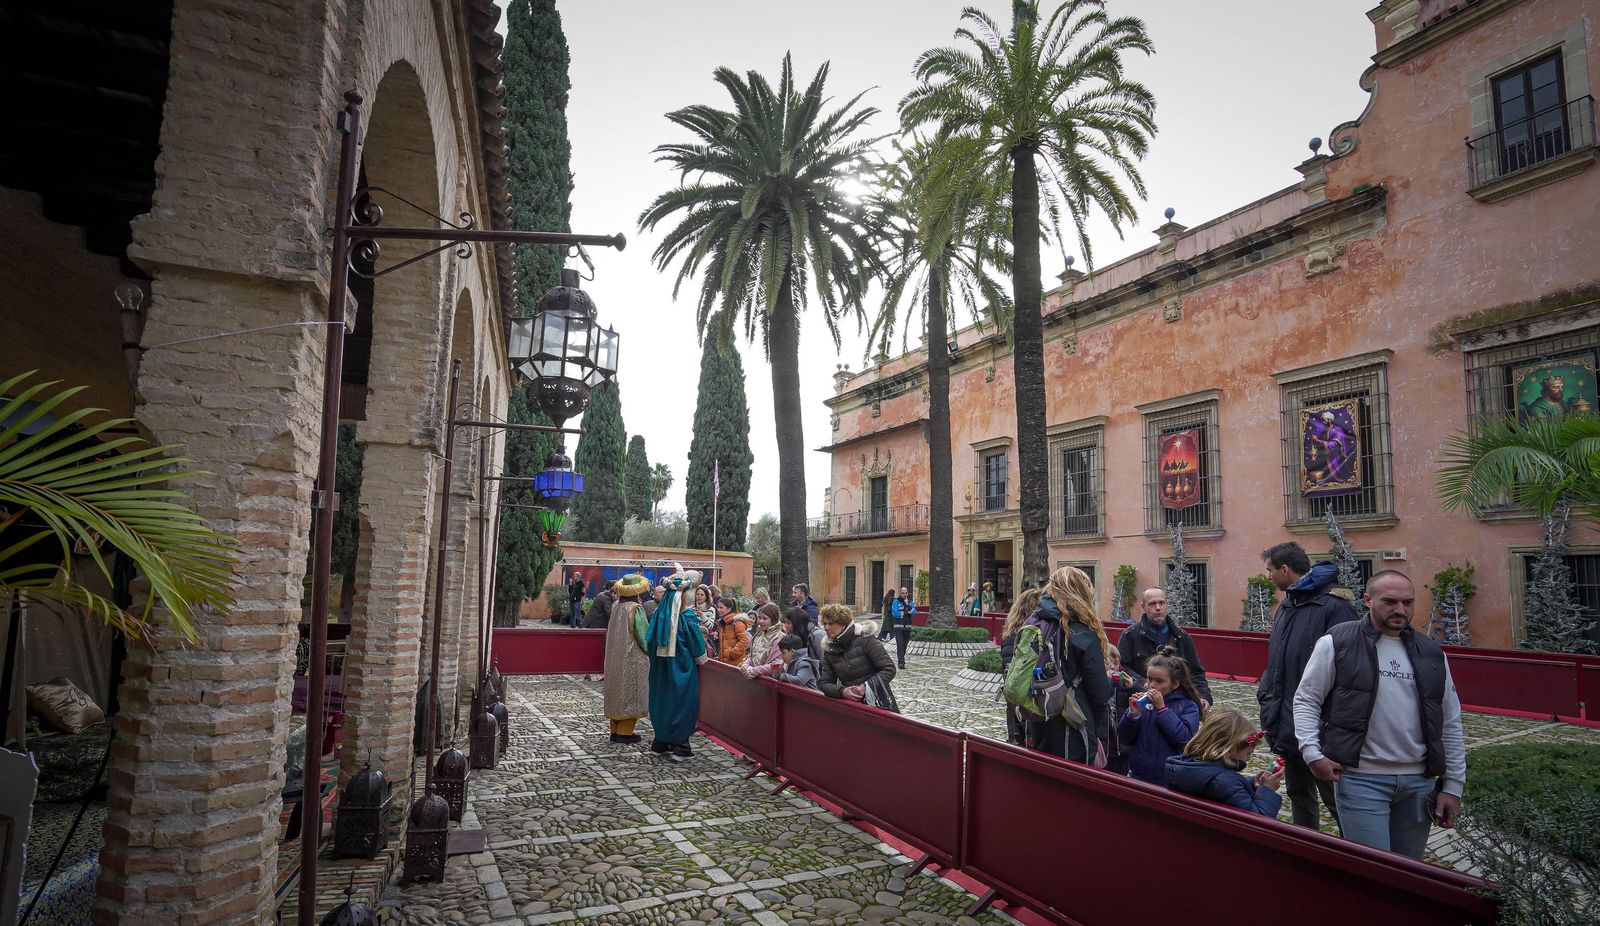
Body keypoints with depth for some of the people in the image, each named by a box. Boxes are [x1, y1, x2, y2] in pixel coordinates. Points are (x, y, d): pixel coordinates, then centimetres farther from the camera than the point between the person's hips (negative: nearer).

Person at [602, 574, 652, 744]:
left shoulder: (615, 607, 3)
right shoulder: (636, 609, -16)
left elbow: (610, 633, 11)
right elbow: (643, 636, -14)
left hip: (614, 658, 7)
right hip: (633, 659, -7)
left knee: (618, 692, 14)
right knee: (630, 693, 2)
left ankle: (615, 730, 20)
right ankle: (625, 732, 5)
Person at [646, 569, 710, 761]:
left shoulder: (660, 612, 0)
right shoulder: (687, 616, -16)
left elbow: (649, 640, 6)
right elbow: (696, 643, -12)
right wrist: (701, 659, 5)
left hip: (661, 665, 6)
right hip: (682, 666, -6)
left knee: (662, 700, 16)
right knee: (682, 702, 3)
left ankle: (661, 742, 27)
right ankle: (680, 746, 5)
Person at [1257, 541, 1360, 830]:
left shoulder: (1333, 606, -18)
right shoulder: (1287, 605, 11)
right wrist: (1265, 690, 9)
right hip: (1288, 725, 9)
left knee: (1336, 801, 3)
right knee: (1298, 794, 21)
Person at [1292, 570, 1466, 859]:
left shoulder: (1431, 654, 10)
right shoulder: (1337, 642, -4)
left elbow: (1450, 724, 14)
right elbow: (1306, 700, -1)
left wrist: (1453, 786, 11)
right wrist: (1312, 753, -11)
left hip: (1419, 781, 5)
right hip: (1361, 778, -5)